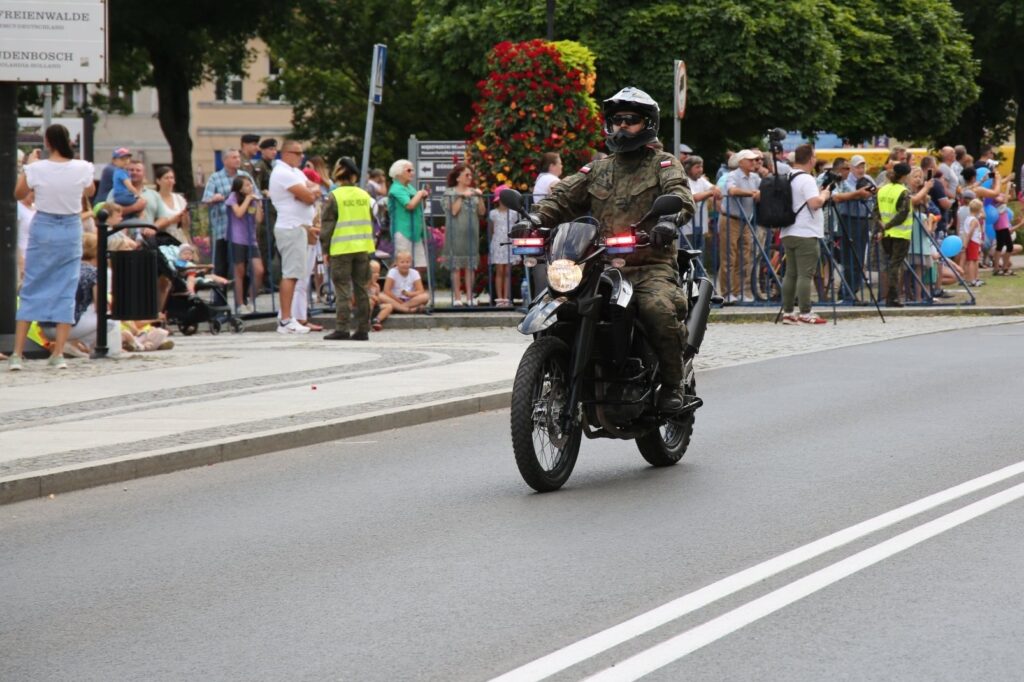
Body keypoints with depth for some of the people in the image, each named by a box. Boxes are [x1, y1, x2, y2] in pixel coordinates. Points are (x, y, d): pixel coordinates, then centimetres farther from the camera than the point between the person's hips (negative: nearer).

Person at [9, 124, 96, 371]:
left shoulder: (36, 169, -13)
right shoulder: (82, 169, -10)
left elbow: (19, 194, 5)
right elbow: (90, 192, 11)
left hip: (42, 230, 0)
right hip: (71, 231, 1)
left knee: (31, 291, 7)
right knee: (66, 292, 8)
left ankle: (17, 354, 4)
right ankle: (58, 353, 4)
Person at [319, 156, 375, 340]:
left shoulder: (334, 196, -7)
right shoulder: (364, 195, 7)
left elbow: (327, 225, -6)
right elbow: (371, 222, 15)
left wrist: (325, 249, 1)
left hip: (342, 249, -4)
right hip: (363, 248, 4)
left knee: (342, 290, -2)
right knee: (361, 288, 9)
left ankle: (341, 328, -7)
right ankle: (363, 329, 9)